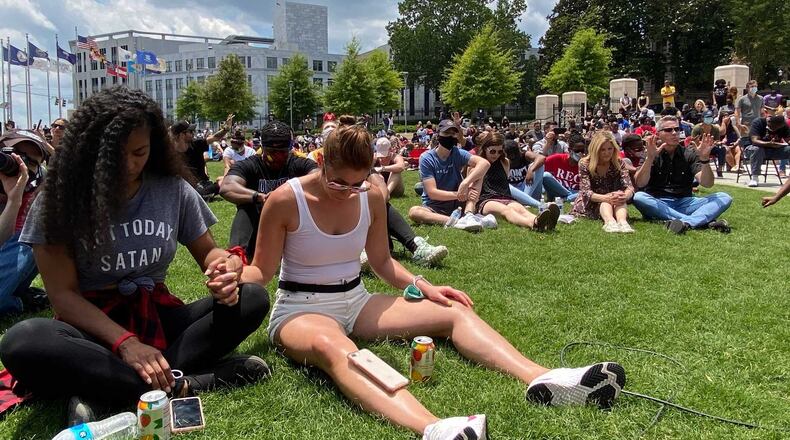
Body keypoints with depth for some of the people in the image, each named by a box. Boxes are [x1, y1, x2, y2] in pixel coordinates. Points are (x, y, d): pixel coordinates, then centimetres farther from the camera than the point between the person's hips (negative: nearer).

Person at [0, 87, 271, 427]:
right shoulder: (58, 200, -6)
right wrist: (125, 342, -25)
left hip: (157, 318, 3)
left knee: (253, 299, -20)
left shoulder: (173, 190, 1)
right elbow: (64, 295, -9)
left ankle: (102, 388, -28)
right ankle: (180, 386, -32)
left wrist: (225, 266, -17)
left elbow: (207, 251, 10)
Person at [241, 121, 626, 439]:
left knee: (453, 312, -12)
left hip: (355, 302, 6)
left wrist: (421, 285, -3)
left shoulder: (372, 197, -1)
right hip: (299, 311, -5)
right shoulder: (285, 200, -13)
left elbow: (382, 260, 12)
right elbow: (262, 271, -5)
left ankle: (541, 378, -31)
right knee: (335, 349, -43)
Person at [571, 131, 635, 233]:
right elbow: (586, 192, -20)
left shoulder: (619, 163, -2)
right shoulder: (585, 164, -10)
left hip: (613, 204, 2)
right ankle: (610, 222, -64)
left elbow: (629, 187, -14)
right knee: (606, 203, -32)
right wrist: (606, 198, -39)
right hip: (590, 205, -2)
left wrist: (625, 196, -40)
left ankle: (622, 221, -59)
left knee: (620, 199, -29)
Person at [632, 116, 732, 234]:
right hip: (657, 204, -2)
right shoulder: (651, 155, 3)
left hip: (684, 203, 3)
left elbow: (707, 184, -5)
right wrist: (650, 158, -28)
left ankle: (685, 222, -42)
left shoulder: (689, 154, 9)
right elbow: (639, 184, -14)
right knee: (638, 197, -34)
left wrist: (704, 159, -21)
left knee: (724, 198, -15)